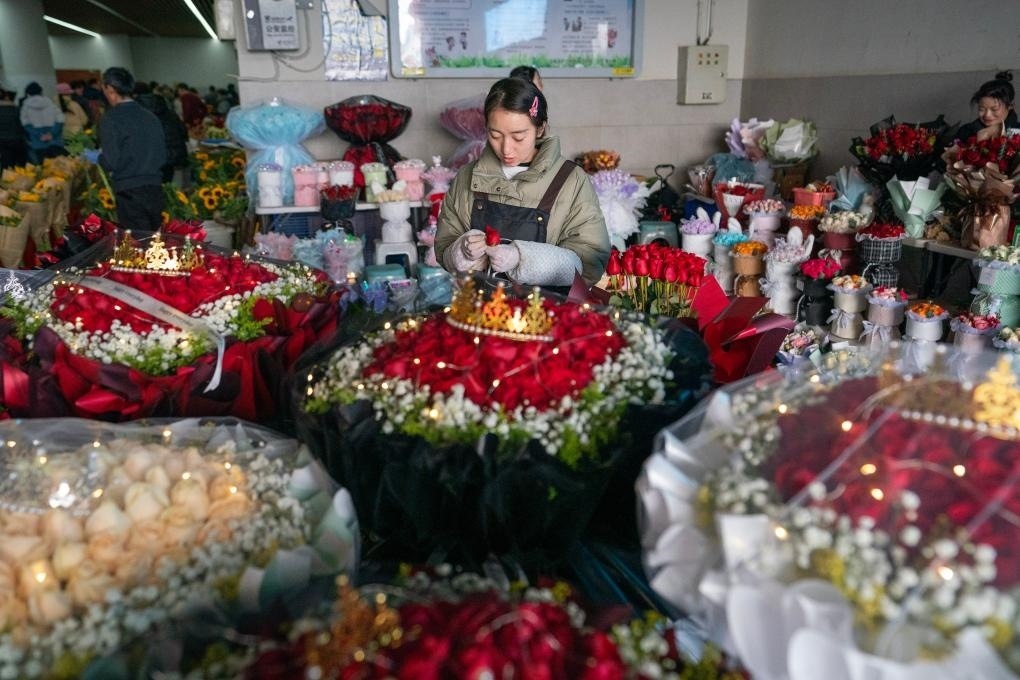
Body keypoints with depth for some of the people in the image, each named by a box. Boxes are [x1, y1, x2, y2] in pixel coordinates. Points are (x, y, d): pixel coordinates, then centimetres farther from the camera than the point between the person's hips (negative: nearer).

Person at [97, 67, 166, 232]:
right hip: (154, 188, 5)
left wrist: (96, 157, 8)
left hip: (129, 192, -5)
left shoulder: (111, 119, -9)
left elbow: (111, 162, -12)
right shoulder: (151, 116, 7)